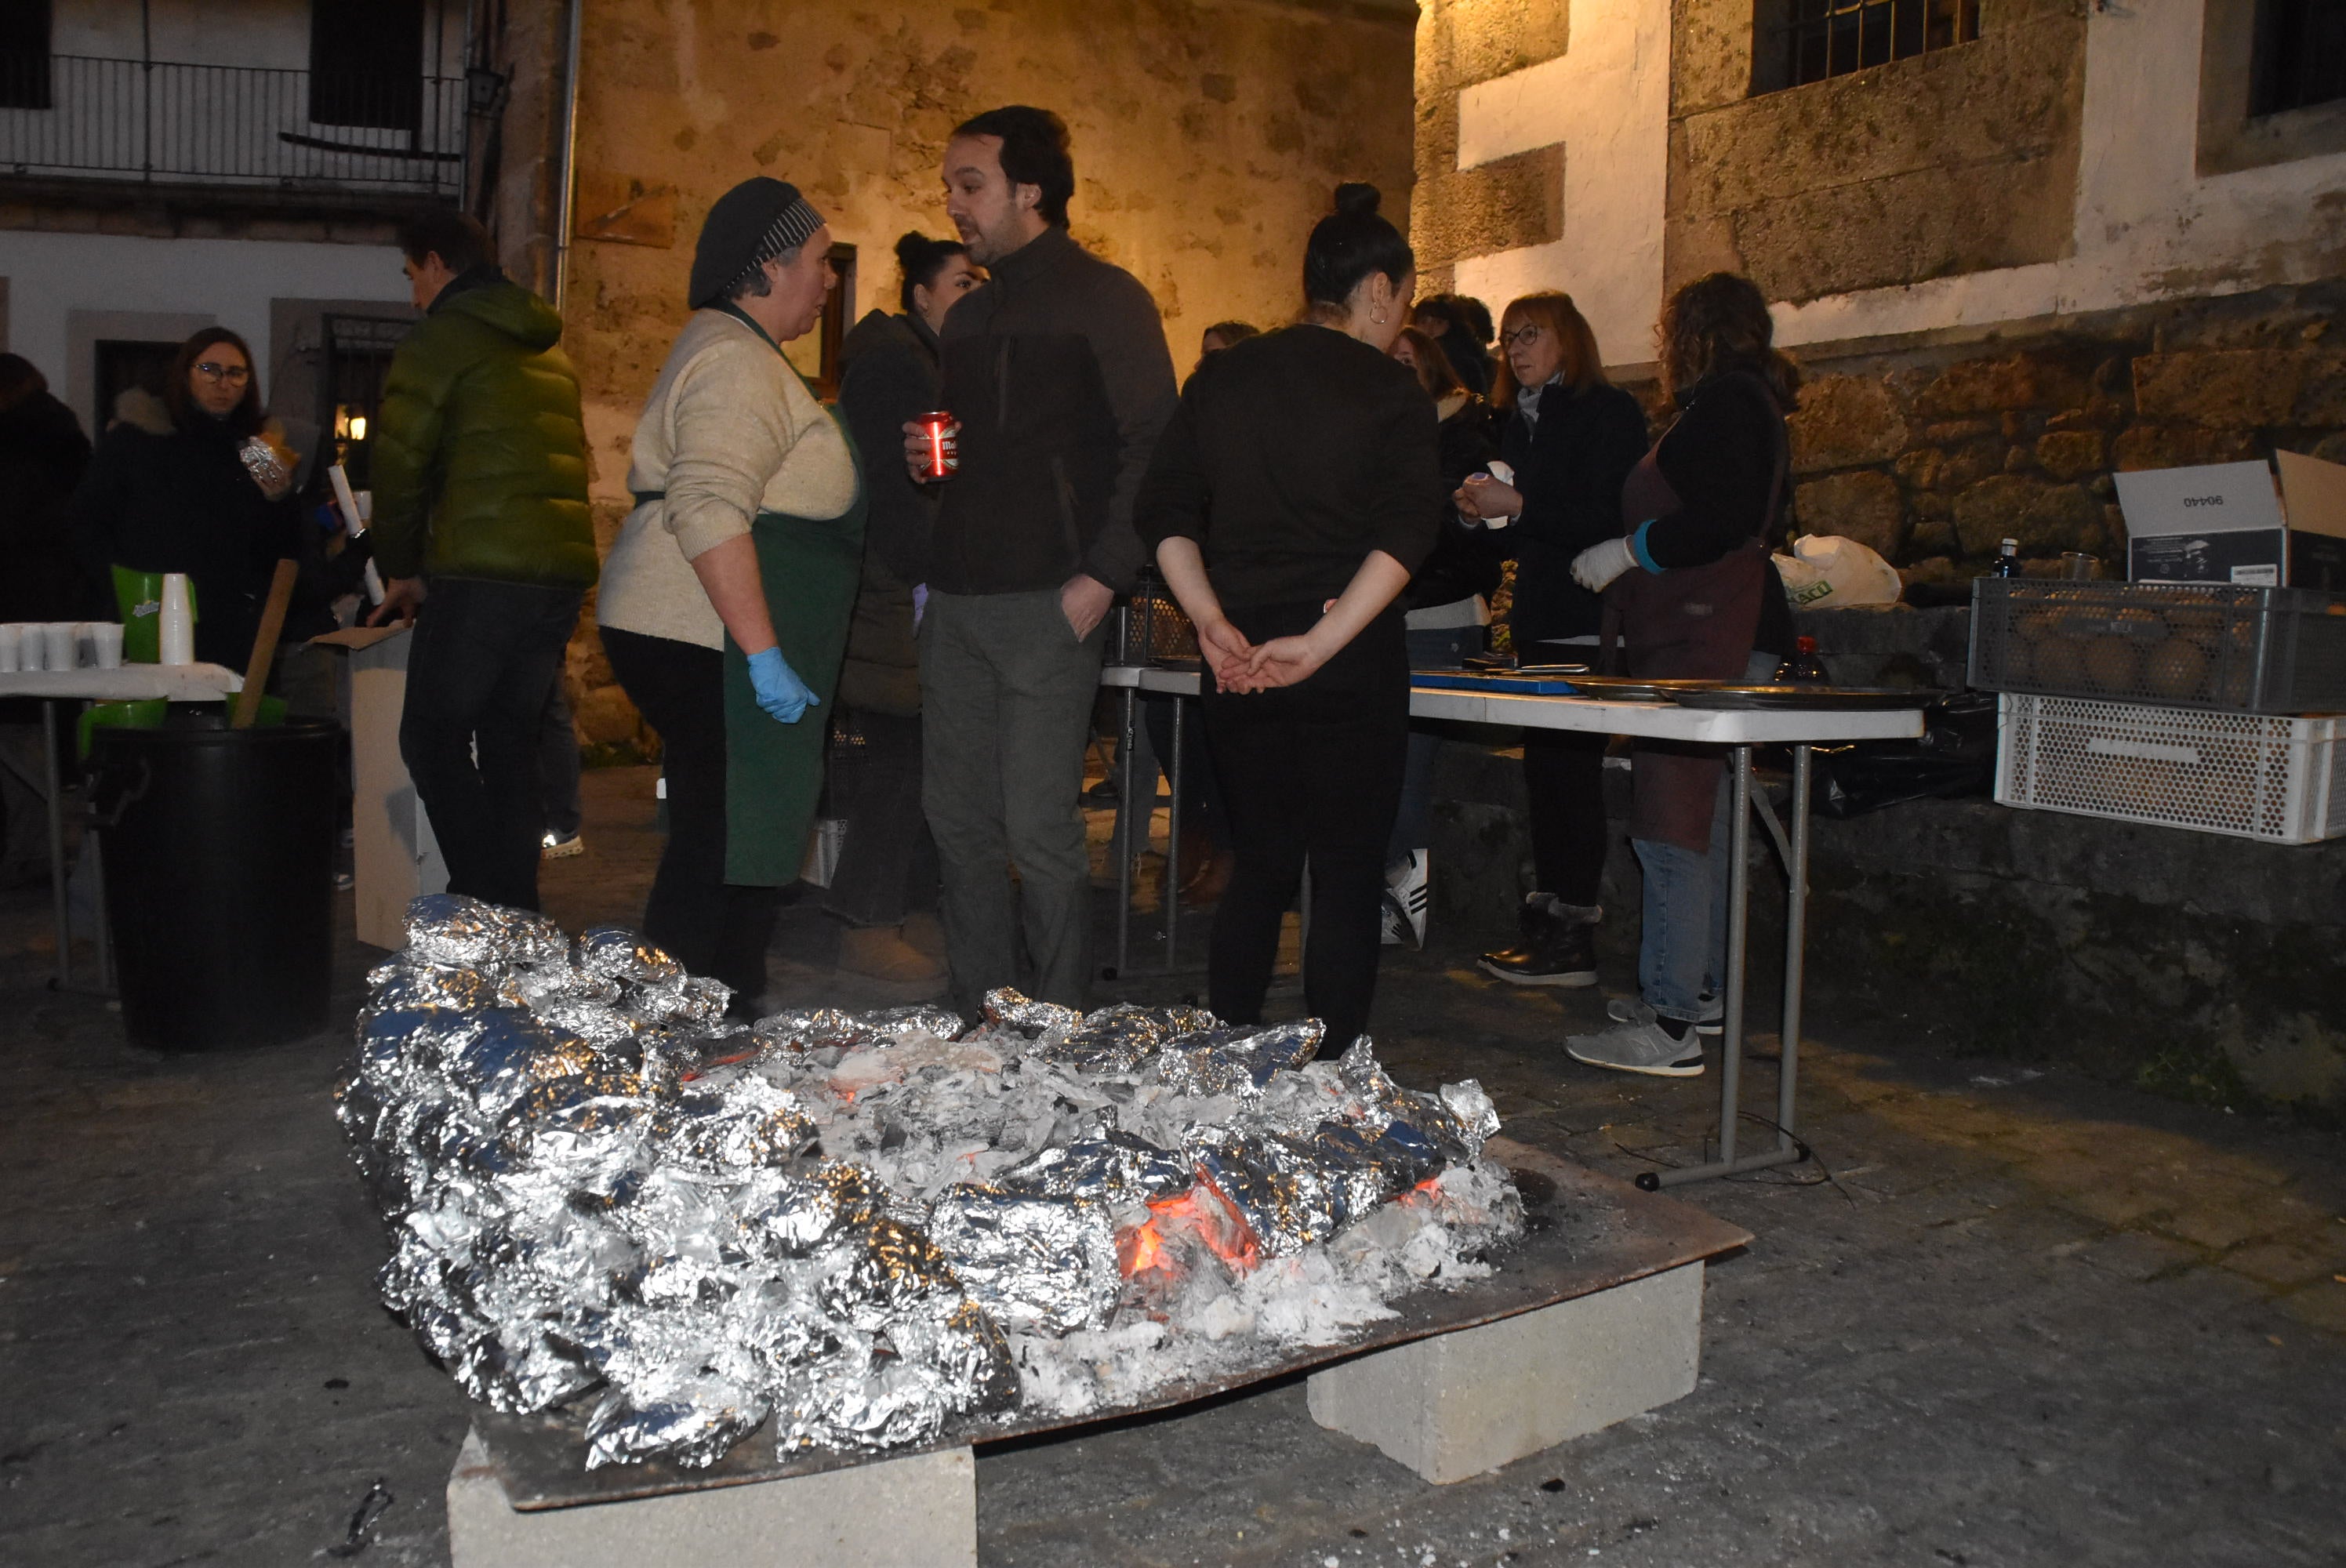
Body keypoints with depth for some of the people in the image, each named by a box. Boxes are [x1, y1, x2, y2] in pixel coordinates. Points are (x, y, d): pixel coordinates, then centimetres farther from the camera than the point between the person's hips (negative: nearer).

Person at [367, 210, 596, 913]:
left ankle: (486, 901, -4)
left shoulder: (440, 339, 0)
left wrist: (400, 570, 9)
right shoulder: (550, 351, 24)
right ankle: (520, 912, 13)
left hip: (482, 575, -7)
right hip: (565, 571, 7)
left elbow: (400, 461, -4)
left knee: (432, 739, 3)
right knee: (511, 749, 13)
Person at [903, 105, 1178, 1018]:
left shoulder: (1104, 299, -2)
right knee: (958, 821, 8)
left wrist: (1104, 576, -17)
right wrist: (922, 456, 7)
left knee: (1038, 824, -7)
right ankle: (976, 1023, 19)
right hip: (954, 601, 8)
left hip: (1046, 602, -8)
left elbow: (1152, 444, -9)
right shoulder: (968, 317, 22)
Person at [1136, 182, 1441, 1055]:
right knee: (1347, 877, 4)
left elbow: (1165, 510, 5)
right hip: (1353, 663, -4)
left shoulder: (1220, 377, 10)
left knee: (1259, 866, 15)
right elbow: (1404, 534, -16)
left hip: (1237, 660, 5)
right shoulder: (1392, 393, -4)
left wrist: (1212, 621, -2)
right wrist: (1318, 643, -20)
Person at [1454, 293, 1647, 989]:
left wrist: (1518, 506, -18)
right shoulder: (1520, 421, 18)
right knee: (1543, 769, 7)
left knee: (1572, 769, -8)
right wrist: (1484, 511, 3)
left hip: (1586, 624, -8)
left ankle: (1572, 942, -4)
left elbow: (1607, 519, -15)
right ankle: (1546, 923, 13)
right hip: (1537, 619, 8)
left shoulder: (1609, 411, -5)